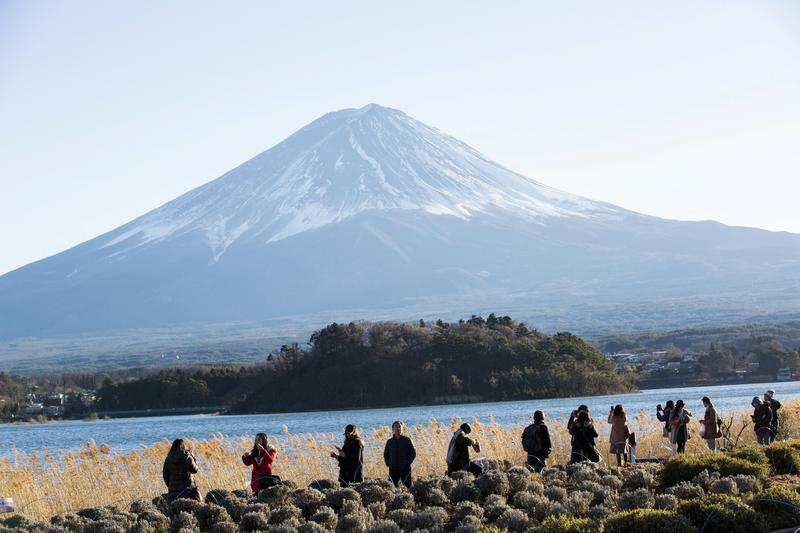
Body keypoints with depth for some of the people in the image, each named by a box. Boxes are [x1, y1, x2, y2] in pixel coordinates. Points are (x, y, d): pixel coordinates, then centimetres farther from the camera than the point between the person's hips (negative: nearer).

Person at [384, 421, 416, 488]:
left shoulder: (407, 440, 0)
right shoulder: (389, 442, 8)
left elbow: (413, 453, 0)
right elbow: (385, 454, 19)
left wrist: (407, 464, -8)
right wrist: (388, 463, 5)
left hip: (405, 470, -2)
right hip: (393, 470, 2)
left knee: (407, 487, -3)